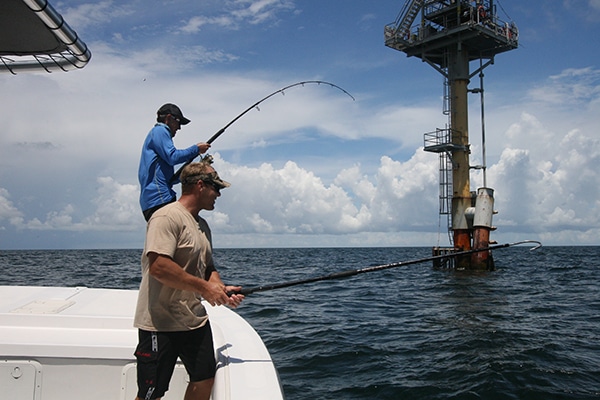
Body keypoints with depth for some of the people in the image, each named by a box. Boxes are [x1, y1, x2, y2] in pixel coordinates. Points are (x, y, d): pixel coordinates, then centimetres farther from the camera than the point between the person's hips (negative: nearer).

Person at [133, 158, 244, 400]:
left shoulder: (203, 225, 15)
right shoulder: (167, 217, -16)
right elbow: (158, 266, -26)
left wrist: (221, 288, 0)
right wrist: (204, 288, -20)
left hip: (196, 320, 9)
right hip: (161, 324, -9)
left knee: (204, 379, 16)